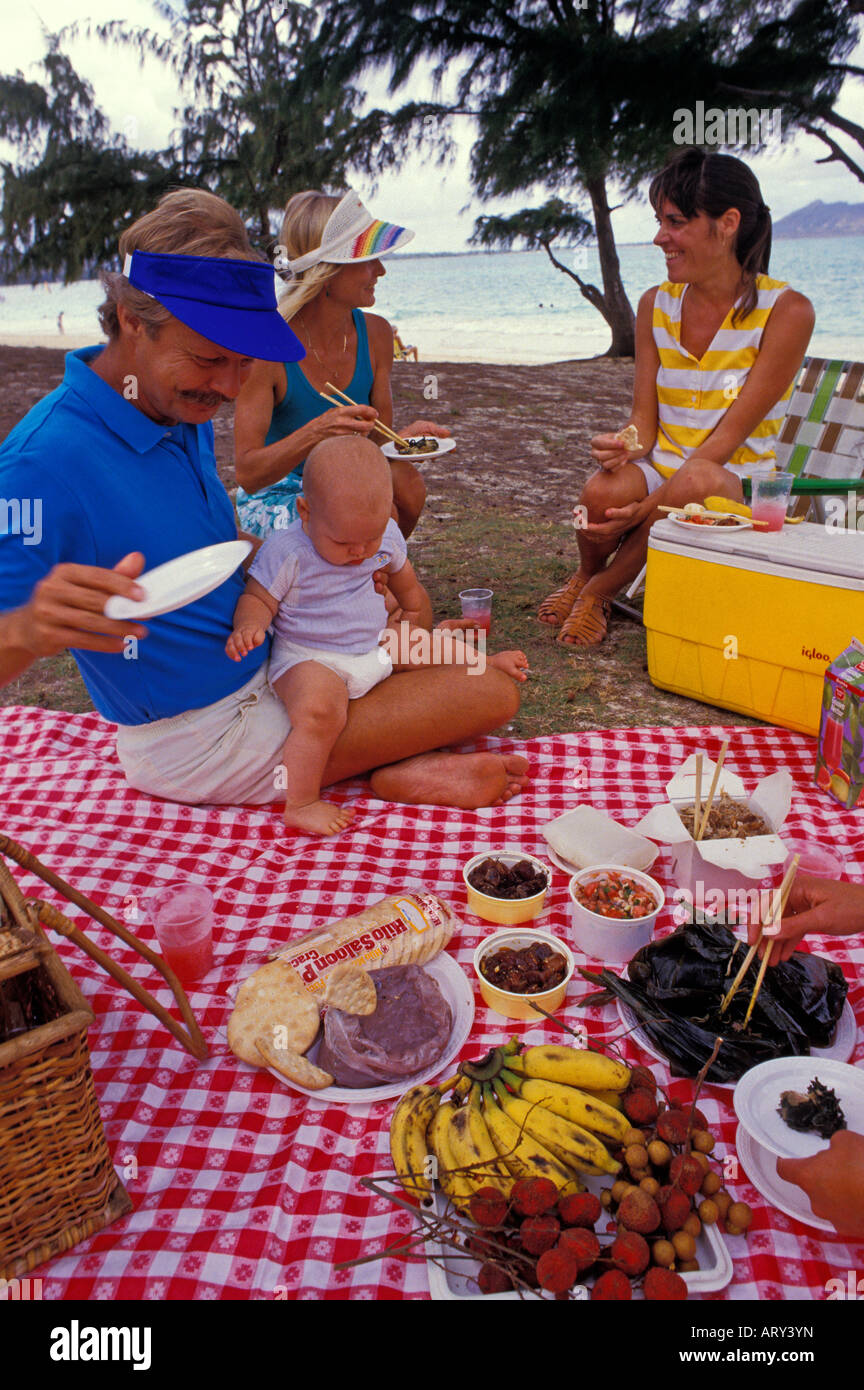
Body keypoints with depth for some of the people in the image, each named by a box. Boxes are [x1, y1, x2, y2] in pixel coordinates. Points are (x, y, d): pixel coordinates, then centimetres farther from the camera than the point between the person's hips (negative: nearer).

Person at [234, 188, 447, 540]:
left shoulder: (376, 334, -5)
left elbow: (377, 442, 2)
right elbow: (247, 474, -25)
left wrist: (407, 436, -22)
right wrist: (317, 432, -40)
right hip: (276, 497, -5)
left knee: (407, 486, -26)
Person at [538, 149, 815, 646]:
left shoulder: (786, 311, -9)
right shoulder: (657, 305, 6)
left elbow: (729, 435, -16)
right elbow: (645, 419, 5)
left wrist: (648, 508, -26)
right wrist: (626, 446, -21)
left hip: (738, 484, -3)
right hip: (661, 471, 3)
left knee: (699, 482, -39)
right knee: (603, 491, -33)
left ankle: (601, 589, -14)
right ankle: (585, 577, 2)